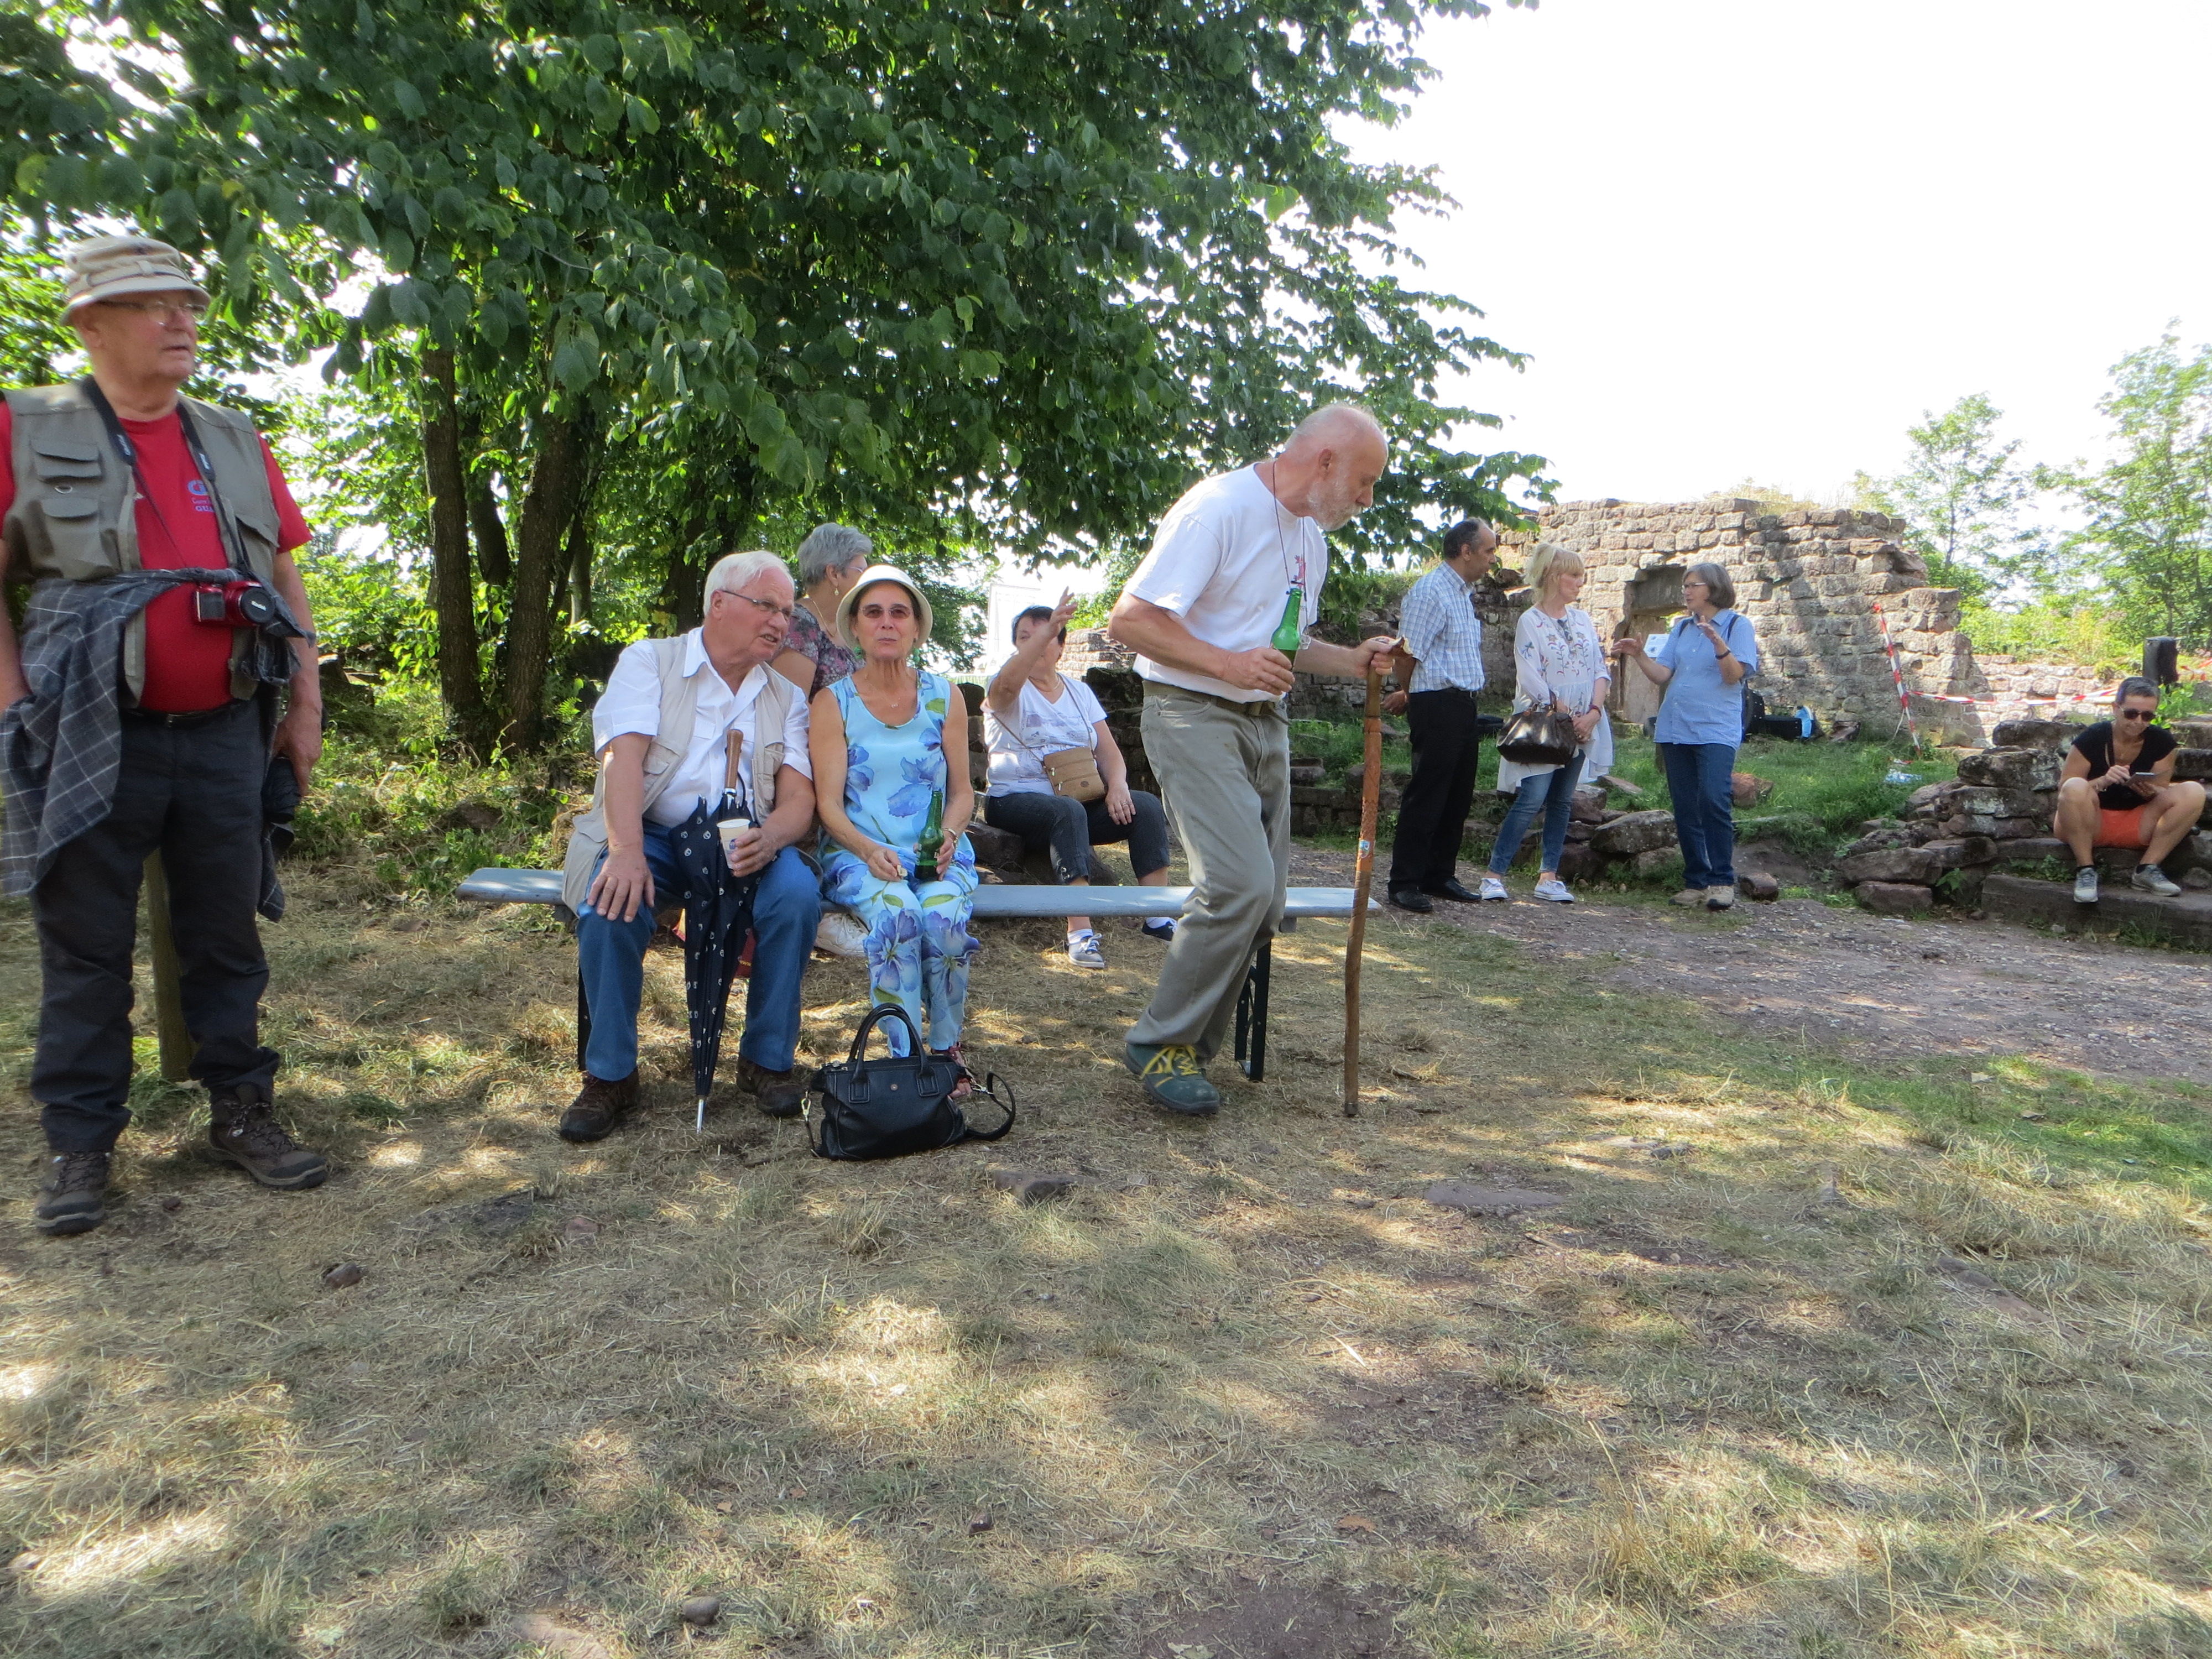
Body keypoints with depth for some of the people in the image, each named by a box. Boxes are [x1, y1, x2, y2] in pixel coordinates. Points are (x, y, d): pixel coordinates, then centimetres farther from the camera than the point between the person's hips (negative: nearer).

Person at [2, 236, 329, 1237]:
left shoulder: (235, 445, 12)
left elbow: (285, 583, 15)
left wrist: (306, 707, 9)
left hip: (225, 734, 3)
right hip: (94, 741, -3)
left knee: (227, 933, 9)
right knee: (87, 947, 4)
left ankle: (241, 1112, 20)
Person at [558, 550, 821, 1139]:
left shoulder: (786, 698, 14)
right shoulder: (648, 661, 5)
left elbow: (798, 796, 1)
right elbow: (624, 757, -12)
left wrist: (770, 839, -24)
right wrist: (628, 853, -29)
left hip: (744, 840, 2)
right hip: (649, 831, -2)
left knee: (797, 895, -28)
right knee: (613, 903, -32)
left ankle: (768, 1059, -8)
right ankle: (610, 1076, -12)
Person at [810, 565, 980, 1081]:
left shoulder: (945, 697, 10)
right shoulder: (833, 703, 4)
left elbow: (963, 792, 11)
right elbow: (829, 802, -2)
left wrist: (947, 835, -11)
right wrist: (869, 850, -21)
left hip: (937, 853, 1)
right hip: (857, 851, -1)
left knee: (944, 920, -31)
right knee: (896, 913, -34)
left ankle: (947, 1050, -9)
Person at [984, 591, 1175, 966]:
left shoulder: (1080, 692, 15)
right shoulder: (1011, 691, 0)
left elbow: (1109, 751, 9)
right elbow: (1006, 683, -27)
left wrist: (1117, 786, -14)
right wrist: (1044, 631, -41)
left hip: (1080, 801, 5)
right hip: (1017, 801, -5)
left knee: (1146, 806, -18)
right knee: (1068, 811, -37)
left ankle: (1160, 915, -19)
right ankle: (1080, 932, -42)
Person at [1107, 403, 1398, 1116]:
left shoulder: (1311, 536, 15)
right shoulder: (1218, 509, -14)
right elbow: (1130, 619, -17)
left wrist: (1352, 659, 8)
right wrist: (1227, 663, -24)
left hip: (1266, 722, 9)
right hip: (1195, 716, -9)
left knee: (1262, 902, 5)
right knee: (1241, 882, -19)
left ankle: (1190, 1046, 18)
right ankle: (1160, 1041, -3)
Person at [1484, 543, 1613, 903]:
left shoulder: (1583, 620, 12)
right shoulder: (1530, 622, -5)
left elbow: (1600, 670, 8)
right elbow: (1529, 678, -13)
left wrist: (1593, 712, -8)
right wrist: (1565, 714, -14)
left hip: (1583, 727, 6)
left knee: (1562, 802, 7)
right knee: (1531, 800, -13)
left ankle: (1549, 877, 11)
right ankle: (1495, 874, -9)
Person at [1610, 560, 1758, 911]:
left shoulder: (1738, 625, 1)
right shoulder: (1681, 628, 17)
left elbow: (1734, 674, -11)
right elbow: (1662, 674, 9)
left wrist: (1718, 642, -25)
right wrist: (1638, 655, -5)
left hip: (1716, 728, -6)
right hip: (1675, 728, 6)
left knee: (1714, 800, -19)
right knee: (1685, 808, 6)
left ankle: (1722, 881, -11)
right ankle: (1696, 882, 12)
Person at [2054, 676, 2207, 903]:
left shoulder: (2161, 742, 1)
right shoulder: (2092, 738, -11)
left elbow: (2164, 794, 3)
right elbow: (2064, 790, -12)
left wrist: (2151, 792, -22)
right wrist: (2102, 782, -30)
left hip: (2138, 825, 4)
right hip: (2089, 826, -4)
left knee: (2194, 793, -17)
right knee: (2076, 787, -35)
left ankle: (2149, 869, -15)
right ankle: (2085, 871, -26)